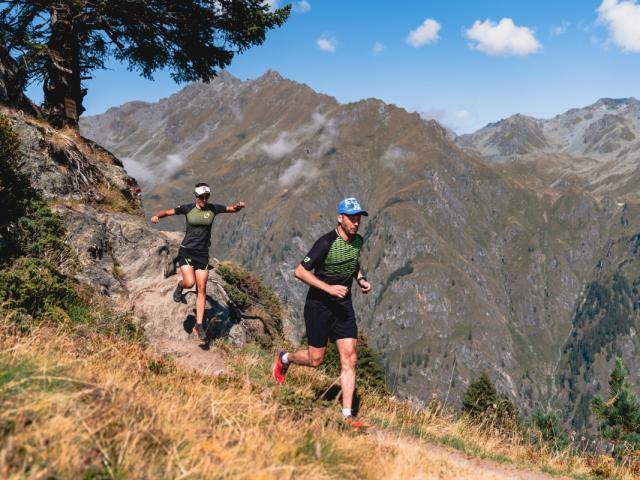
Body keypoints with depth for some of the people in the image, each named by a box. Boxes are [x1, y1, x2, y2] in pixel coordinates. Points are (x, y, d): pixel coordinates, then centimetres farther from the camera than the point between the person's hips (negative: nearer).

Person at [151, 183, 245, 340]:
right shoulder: (188, 208, -4)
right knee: (189, 283, -19)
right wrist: (157, 216, -23)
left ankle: (199, 325, 6)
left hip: (203, 253, 2)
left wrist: (239, 206, -15)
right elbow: (167, 212, -1)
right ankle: (180, 286, 20)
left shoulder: (213, 208, -1)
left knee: (201, 290, 0)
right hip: (186, 251, -2)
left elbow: (233, 209, 8)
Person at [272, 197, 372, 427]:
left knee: (349, 358, -2)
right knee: (315, 359, 5)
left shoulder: (358, 241, 1)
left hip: (343, 306, 6)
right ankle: (285, 358, 38)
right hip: (319, 305, -6)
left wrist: (361, 279, 4)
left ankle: (347, 415, 4)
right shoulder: (326, 243, -21)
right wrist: (329, 288, -26)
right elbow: (300, 271, -20)